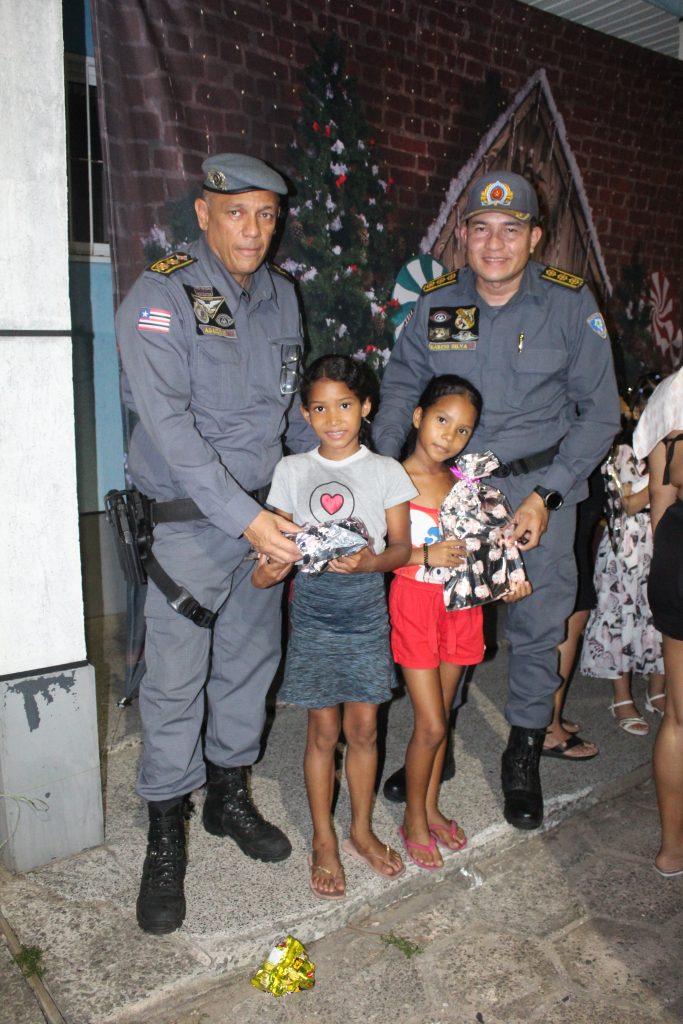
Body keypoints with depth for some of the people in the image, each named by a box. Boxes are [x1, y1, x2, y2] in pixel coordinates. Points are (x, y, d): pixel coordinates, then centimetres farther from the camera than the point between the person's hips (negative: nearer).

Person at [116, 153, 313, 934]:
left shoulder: (280, 295, 8)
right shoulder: (161, 296, -13)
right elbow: (169, 425, -22)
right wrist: (244, 517, -27)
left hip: (264, 512, 6)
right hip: (188, 518, -6)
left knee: (252, 659, 15)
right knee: (177, 679, 0)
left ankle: (229, 794, 36)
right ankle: (165, 840, 19)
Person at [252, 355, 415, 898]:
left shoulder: (386, 471, 0)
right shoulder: (292, 470, 0)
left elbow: (403, 547, 0)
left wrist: (372, 561, -21)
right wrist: (267, 571, -21)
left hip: (367, 608, 1)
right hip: (314, 610, -1)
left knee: (363, 728, 11)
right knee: (324, 731, 7)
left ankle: (362, 831, 32)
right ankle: (324, 841, 25)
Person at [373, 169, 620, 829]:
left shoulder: (571, 305, -8)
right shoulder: (436, 303, -2)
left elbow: (600, 412, -3)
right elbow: (401, 386, 11)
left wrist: (546, 496, -12)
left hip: (540, 483, -1)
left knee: (537, 624, 5)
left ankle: (523, 756, 28)